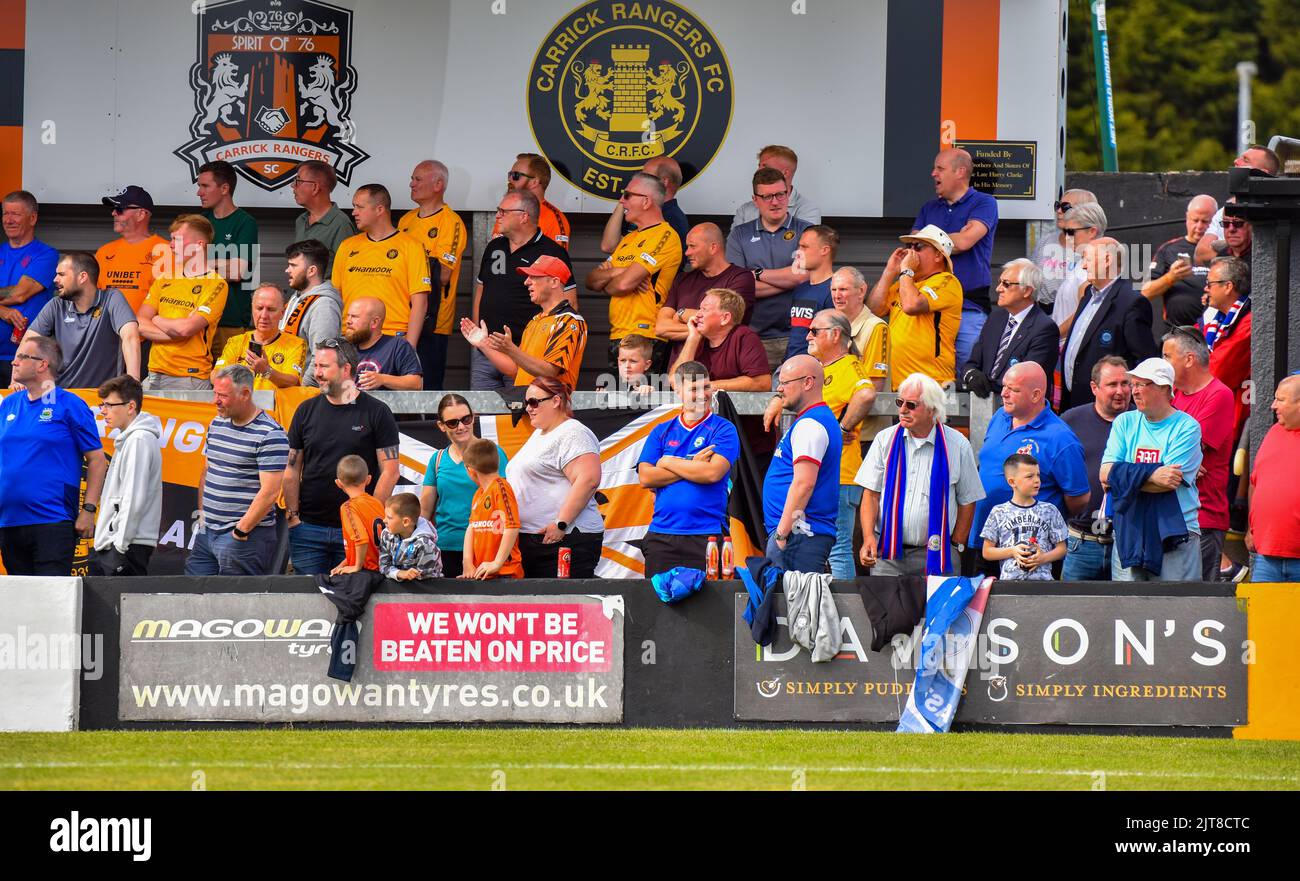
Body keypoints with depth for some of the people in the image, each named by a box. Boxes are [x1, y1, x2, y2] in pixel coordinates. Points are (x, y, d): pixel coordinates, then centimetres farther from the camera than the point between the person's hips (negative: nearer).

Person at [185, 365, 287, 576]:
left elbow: (269, 492, -18)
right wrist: (201, 513, 13)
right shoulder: (217, 424, 13)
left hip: (246, 536, -8)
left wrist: (240, 531, -17)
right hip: (207, 532, 8)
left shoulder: (269, 435, -13)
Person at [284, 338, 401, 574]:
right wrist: (292, 516, 1)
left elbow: (390, 472, -3)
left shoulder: (376, 412, -1)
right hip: (308, 528, 3)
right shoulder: (306, 411, 9)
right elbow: (292, 470, 10)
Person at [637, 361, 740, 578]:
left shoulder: (723, 430, 4)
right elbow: (645, 477, 1)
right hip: (661, 534, 3)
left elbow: (713, 473, -12)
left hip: (706, 535, -3)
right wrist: (692, 466, -5)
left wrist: (669, 463, -1)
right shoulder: (661, 432, 14)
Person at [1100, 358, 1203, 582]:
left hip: (1175, 534, -4)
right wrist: (1152, 476, -15)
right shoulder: (1125, 423, 12)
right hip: (1128, 533, 4)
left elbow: (1170, 482, -13)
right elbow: (1106, 473, -1)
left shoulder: (1186, 427, -1)